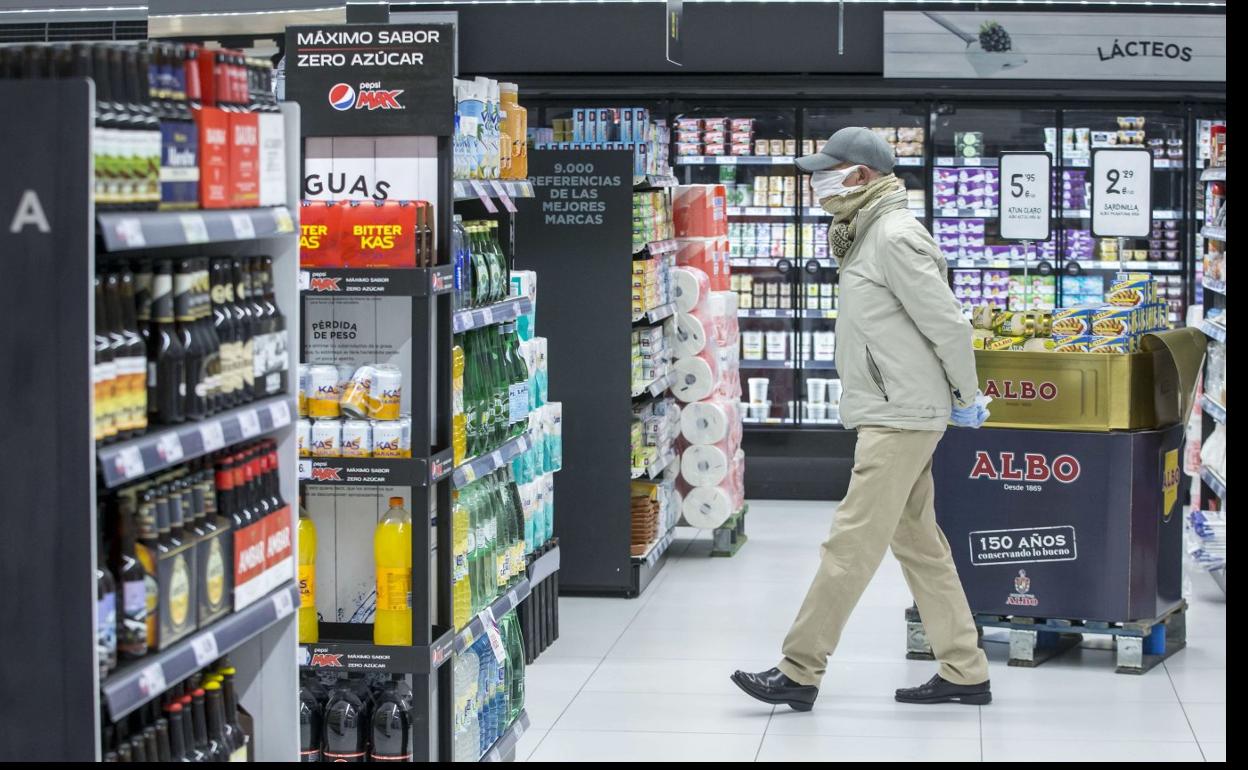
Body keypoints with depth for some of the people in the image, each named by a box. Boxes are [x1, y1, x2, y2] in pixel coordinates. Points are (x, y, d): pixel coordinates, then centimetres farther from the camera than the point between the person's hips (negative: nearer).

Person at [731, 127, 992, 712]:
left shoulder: (895, 236, -16)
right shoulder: (866, 235, 16)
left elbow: (949, 324, -17)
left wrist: (967, 400, -7)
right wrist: (961, 399, 20)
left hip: (900, 418, -11)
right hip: (892, 416, 11)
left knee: (851, 544, -8)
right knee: (919, 544, 12)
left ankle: (799, 673, -4)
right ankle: (965, 673, 17)